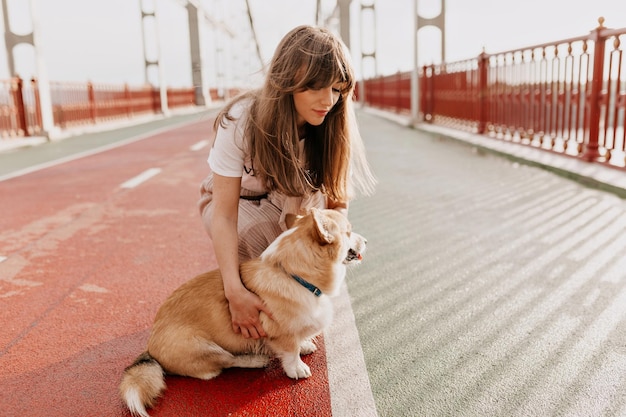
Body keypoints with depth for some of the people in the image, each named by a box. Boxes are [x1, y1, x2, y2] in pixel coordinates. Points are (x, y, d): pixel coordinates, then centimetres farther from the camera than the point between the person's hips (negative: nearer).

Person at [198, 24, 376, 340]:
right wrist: (235, 291, -44)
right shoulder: (240, 121, -33)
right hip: (232, 202, -2)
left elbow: (337, 200, -18)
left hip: (291, 207, 2)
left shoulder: (331, 127, -24)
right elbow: (224, 214, -35)